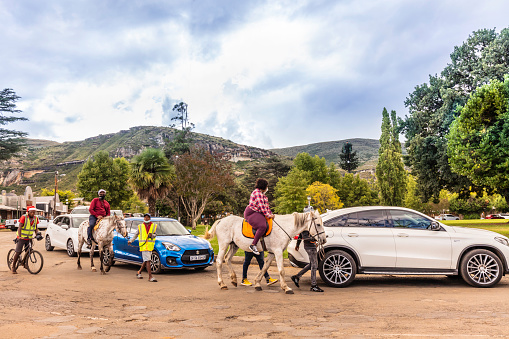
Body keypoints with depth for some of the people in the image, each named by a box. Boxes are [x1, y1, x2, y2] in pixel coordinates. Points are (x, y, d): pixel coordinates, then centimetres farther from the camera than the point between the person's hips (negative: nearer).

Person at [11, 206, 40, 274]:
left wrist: (38, 234, -10)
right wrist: (19, 236, -32)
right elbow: (19, 227, -19)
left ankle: (25, 263, 25)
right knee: (18, 252, -6)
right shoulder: (24, 217, -14)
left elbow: (36, 228, 7)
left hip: (29, 238, 5)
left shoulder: (35, 218, 1)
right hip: (21, 238, -5)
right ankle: (13, 267, 5)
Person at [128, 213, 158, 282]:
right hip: (143, 245, -3)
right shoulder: (140, 226, 9)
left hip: (150, 246, 3)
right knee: (147, 261, -11)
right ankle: (150, 277, -13)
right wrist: (131, 241, 18)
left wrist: (152, 235, -12)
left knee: (145, 261, 12)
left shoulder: (154, 226, 9)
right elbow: (136, 234, 20)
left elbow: (154, 235, 9)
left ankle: (139, 272, 34)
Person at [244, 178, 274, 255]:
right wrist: (268, 216, -15)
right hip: (251, 213, -11)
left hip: (258, 213, 11)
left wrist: (271, 214, 9)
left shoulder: (262, 194, 19)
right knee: (262, 226, -30)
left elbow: (266, 206, 20)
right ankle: (253, 245, -29)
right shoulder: (257, 193, -14)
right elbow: (261, 207, -19)